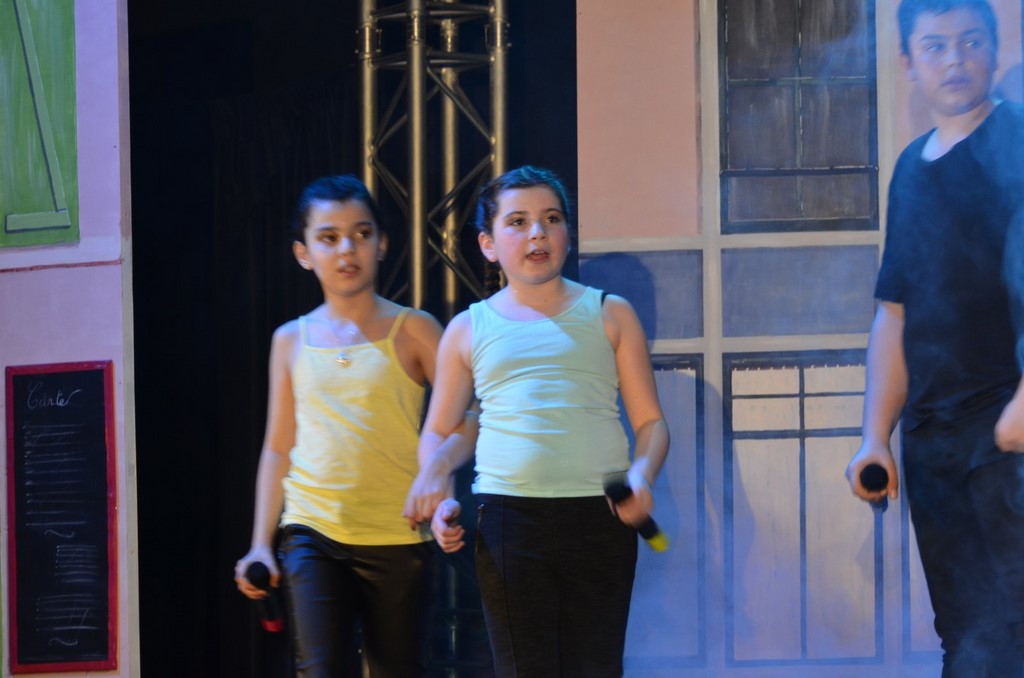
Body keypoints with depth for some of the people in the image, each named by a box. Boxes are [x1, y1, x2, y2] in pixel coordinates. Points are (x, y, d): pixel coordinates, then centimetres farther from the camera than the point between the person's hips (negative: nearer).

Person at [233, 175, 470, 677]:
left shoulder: (411, 331, 2)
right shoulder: (292, 340, 10)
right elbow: (278, 447, 15)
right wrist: (260, 542, 10)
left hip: (396, 539, -1)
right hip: (312, 533, 1)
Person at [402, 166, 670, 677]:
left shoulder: (609, 315, 10)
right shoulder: (469, 330, 11)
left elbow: (650, 421, 8)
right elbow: (438, 433, 17)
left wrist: (641, 475, -12)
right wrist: (436, 499, -1)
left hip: (599, 519, 0)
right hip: (508, 519, 0)